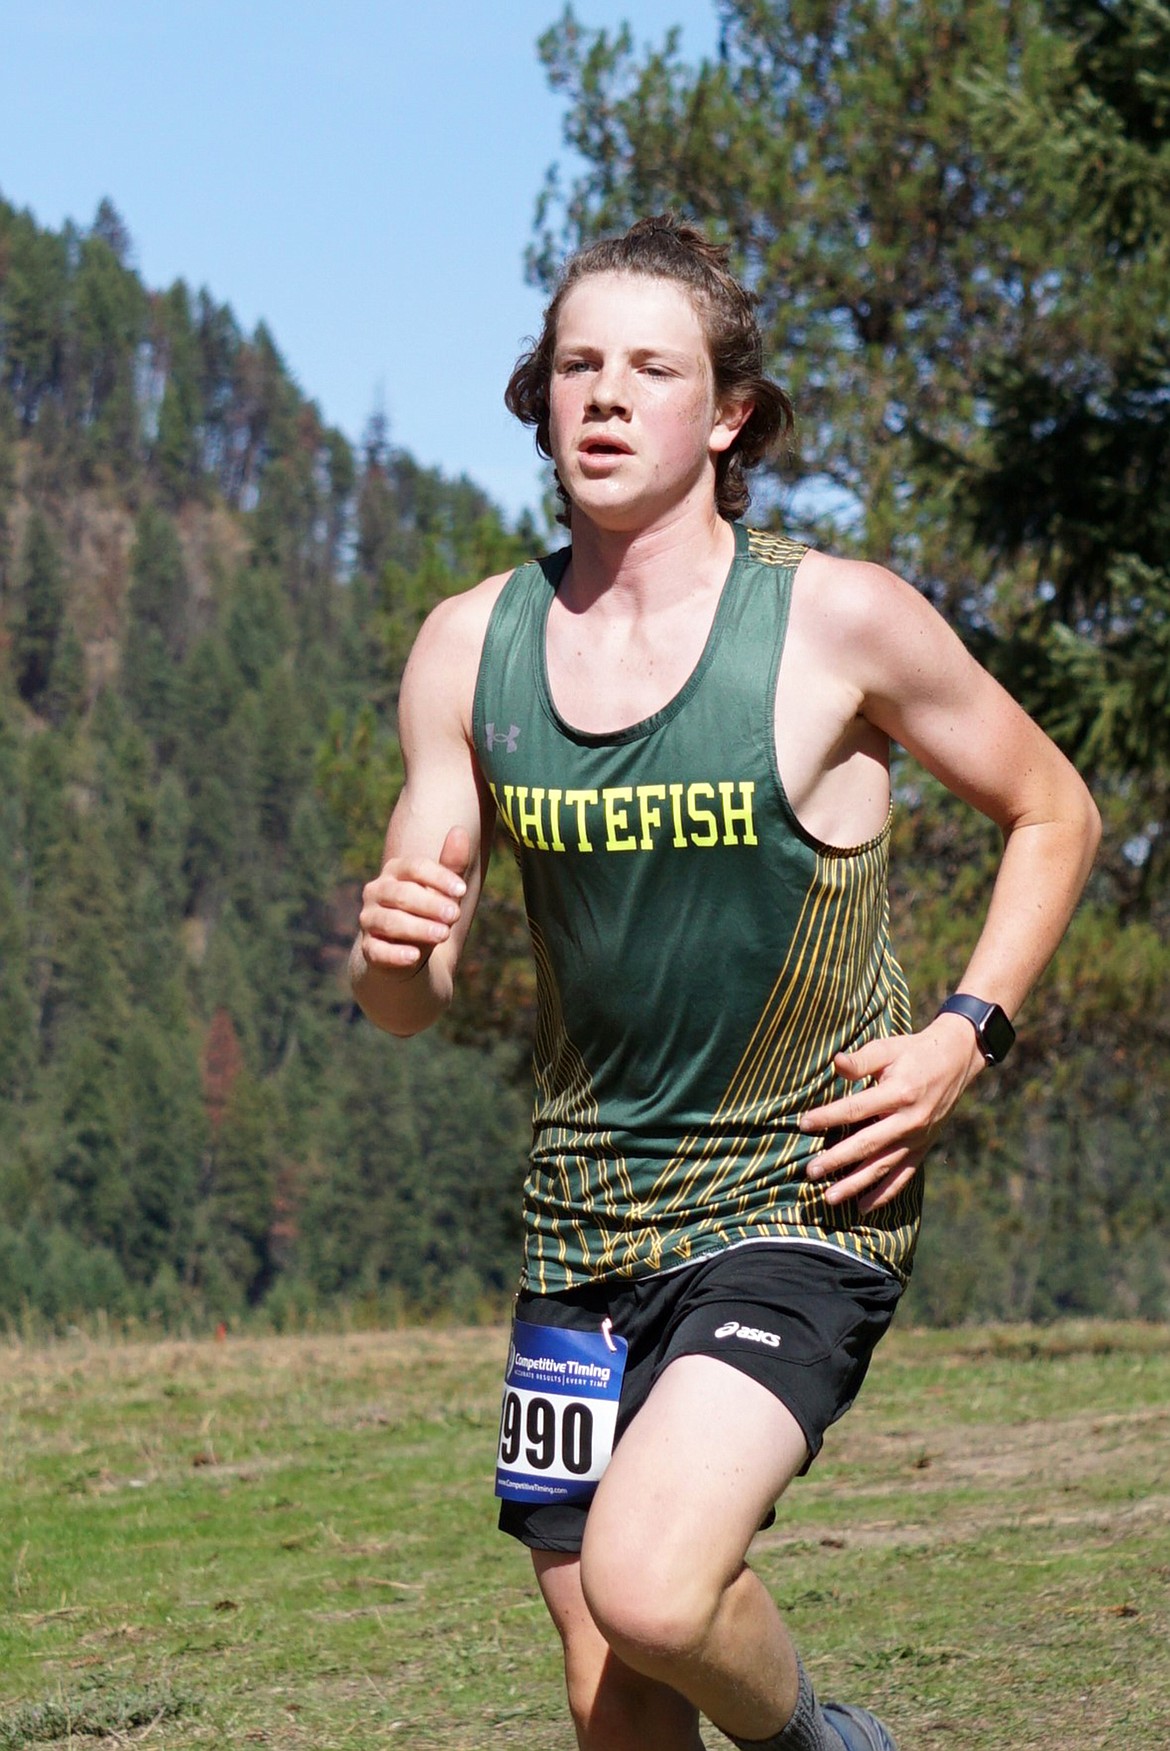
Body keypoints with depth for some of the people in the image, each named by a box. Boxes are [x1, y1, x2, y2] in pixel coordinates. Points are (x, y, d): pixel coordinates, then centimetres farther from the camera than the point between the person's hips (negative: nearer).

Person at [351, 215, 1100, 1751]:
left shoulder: (837, 620, -9)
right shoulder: (471, 648, 1)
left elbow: (1052, 814, 5)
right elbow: (410, 1002, 5)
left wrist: (963, 1038, -8)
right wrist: (392, 949, -19)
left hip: (801, 1205, -4)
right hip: (582, 1217, 4)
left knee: (649, 1591, -25)